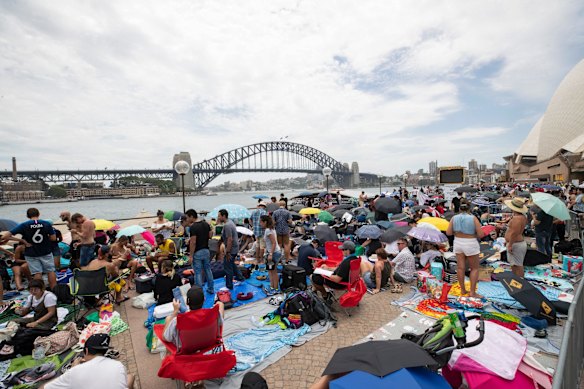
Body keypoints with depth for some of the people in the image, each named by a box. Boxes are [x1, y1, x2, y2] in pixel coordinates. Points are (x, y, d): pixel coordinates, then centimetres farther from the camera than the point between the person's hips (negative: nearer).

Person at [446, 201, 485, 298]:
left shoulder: (454, 218, -4)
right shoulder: (473, 218, -12)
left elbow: (448, 232, -5)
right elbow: (481, 234, -13)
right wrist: (474, 234, 7)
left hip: (458, 243, 3)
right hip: (471, 245, -3)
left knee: (460, 267, 10)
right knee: (474, 268, 10)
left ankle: (463, 290, 21)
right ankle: (472, 292, 10)